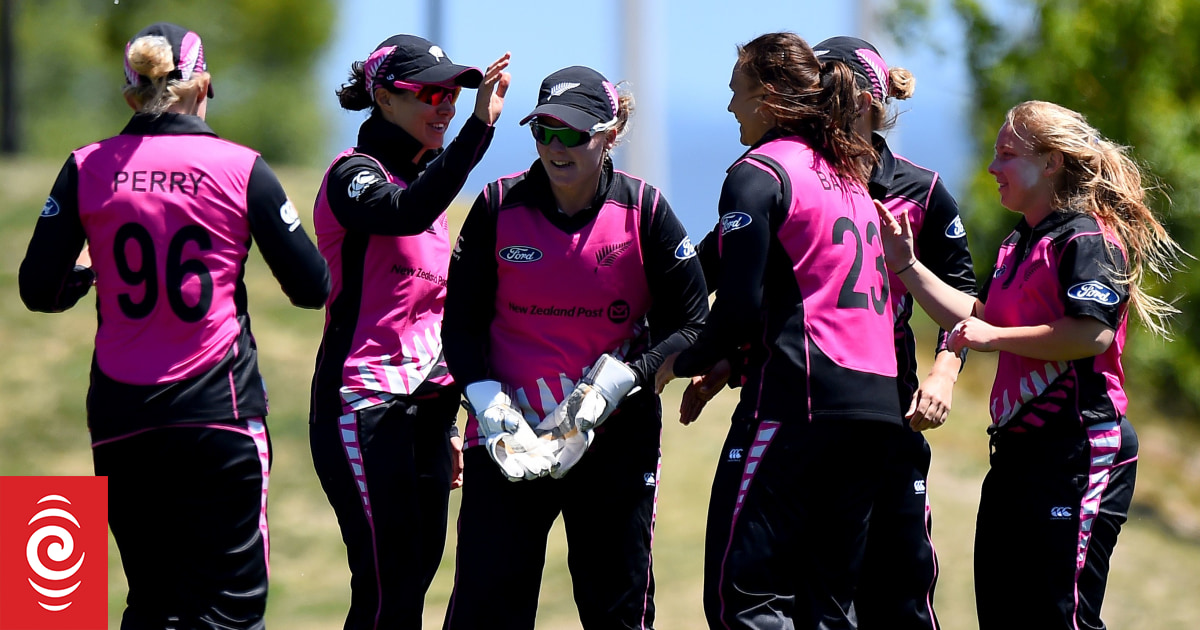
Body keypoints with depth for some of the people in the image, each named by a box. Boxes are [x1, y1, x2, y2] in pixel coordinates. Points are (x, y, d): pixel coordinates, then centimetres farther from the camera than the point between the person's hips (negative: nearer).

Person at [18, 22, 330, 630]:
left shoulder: (87, 169, 2)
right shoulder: (240, 168, -3)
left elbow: (39, 290, 2)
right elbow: (312, 288, 1)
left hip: (121, 414, 3)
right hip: (218, 408, -3)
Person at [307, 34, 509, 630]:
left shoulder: (423, 177, 19)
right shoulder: (355, 174, -8)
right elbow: (405, 214, -33)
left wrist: (447, 423, 24)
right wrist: (480, 126, -38)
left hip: (424, 405, 9)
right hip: (366, 407, -9)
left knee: (415, 577, 5)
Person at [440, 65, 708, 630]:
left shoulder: (644, 209, -4)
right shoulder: (499, 206, -1)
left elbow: (692, 326, 0)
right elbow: (461, 324, 4)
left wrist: (621, 379, -14)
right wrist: (489, 403, -12)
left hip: (615, 438, 0)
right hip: (507, 435, 0)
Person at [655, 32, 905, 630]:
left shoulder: (760, 172, -6)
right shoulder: (848, 175, 20)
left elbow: (740, 307, -14)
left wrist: (686, 363, 4)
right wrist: (727, 364, 20)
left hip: (799, 399, -9)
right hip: (876, 404, 9)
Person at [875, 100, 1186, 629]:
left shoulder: (1087, 237, -11)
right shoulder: (1018, 245, 20)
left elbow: (1093, 333, -23)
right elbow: (975, 319, 25)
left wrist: (995, 337, -16)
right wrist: (906, 266, 17)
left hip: (1079, 448, -10)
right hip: (1019, 448, 10)